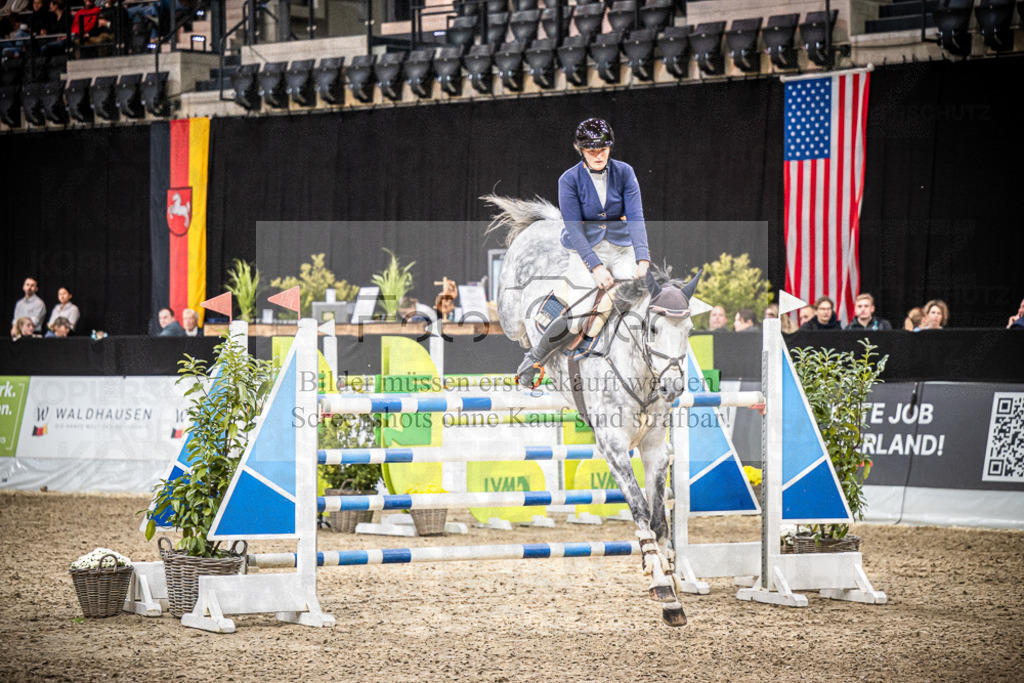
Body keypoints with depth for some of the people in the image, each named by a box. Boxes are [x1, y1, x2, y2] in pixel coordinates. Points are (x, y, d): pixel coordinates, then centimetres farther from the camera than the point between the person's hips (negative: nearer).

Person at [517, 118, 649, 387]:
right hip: (586, 251, -3)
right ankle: (533, 359, 7)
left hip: (621, 247, 3)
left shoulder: (624, 173, -6)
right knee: (576, 320, -16)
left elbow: (636, 218, -12)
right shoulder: (569, 180, -11)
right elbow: (574, 229, -15)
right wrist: (596, 267, -27)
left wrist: (642, 260, -26)